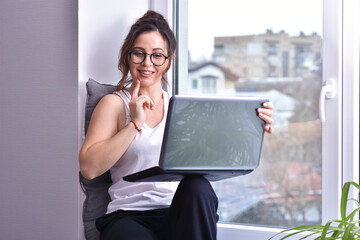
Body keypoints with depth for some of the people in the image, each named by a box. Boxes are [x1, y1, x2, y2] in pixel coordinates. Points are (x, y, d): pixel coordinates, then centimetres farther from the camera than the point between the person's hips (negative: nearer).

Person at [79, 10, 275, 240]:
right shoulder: (114, 104, 9)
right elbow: (89, 168, -5)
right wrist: (135, 124, -7)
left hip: (181, 213, 4)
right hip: (129, 216, -4)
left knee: (197, 186, -32)